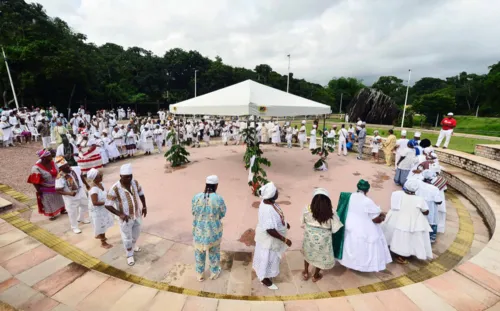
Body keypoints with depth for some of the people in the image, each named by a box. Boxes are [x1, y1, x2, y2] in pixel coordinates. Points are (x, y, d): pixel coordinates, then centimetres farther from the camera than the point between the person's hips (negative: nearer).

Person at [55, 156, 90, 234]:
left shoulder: (76, 169, -15)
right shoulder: (60, 178, -28)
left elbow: (81, 177, 5)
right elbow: (58, 190, -25)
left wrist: (86, 185, 15)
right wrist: (69, 193, -37)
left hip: (81, 192, 5)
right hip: (70, 198, -5)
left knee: (85, 205, 27)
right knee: (73, 213, 11)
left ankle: (81, 218, 56)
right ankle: (74, 227, 36)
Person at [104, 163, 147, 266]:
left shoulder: (135, 182, -12)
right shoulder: (115, 188, -27)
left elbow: (141, 193, 5)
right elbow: (108, 205, -22)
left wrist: (144, 206, -4)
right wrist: (120, 214, -31)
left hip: (137, 215, 5)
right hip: (125, 218, -5)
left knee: (136, 233, 26)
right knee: (127, 238, 13)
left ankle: (133, 246, 55)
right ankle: (130, 255, 37)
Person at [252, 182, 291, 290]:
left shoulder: (268, 202, -9)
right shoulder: (268, 210, -39)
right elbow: (270, 230, -35)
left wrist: (284, 223, 17)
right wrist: (284, 240, -28)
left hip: (268, 236, 9)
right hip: (269, 238, -9)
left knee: (265, 256, 30)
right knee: (268, 257, 14)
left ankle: (261, 272, 55)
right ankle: (264, 278, 39)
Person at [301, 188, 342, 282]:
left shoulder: (307, 209, -16)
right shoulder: (331, 212, -18)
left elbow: (303, 224, -4)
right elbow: (335, 229, -11)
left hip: (309, 236, 1)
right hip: (323, 238, -1)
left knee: (308, 253, 28)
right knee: (322, 256, 24)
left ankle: (306, 273, 42)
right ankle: (316, 276, 42)